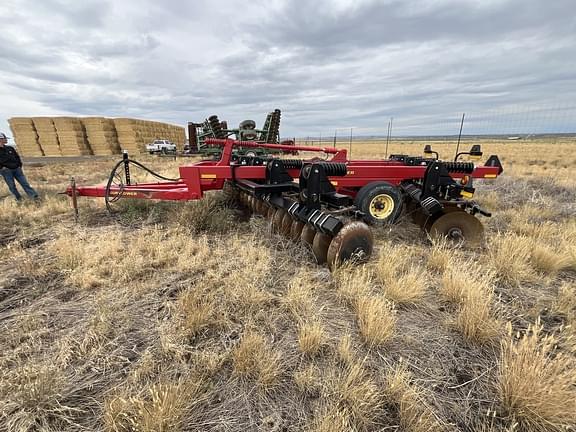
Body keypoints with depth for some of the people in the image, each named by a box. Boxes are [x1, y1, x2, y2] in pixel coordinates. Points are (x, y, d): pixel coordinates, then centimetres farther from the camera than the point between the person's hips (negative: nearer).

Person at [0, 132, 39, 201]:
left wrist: (19, 165, 10)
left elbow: (17, 157, 17)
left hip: (16, 169, 3)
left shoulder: (10, 148, 8)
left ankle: (34, 195, -4)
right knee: (11, 185, 4)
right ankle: (18, 197, 17)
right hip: (6, 171, -3)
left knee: (24, 183, 1)